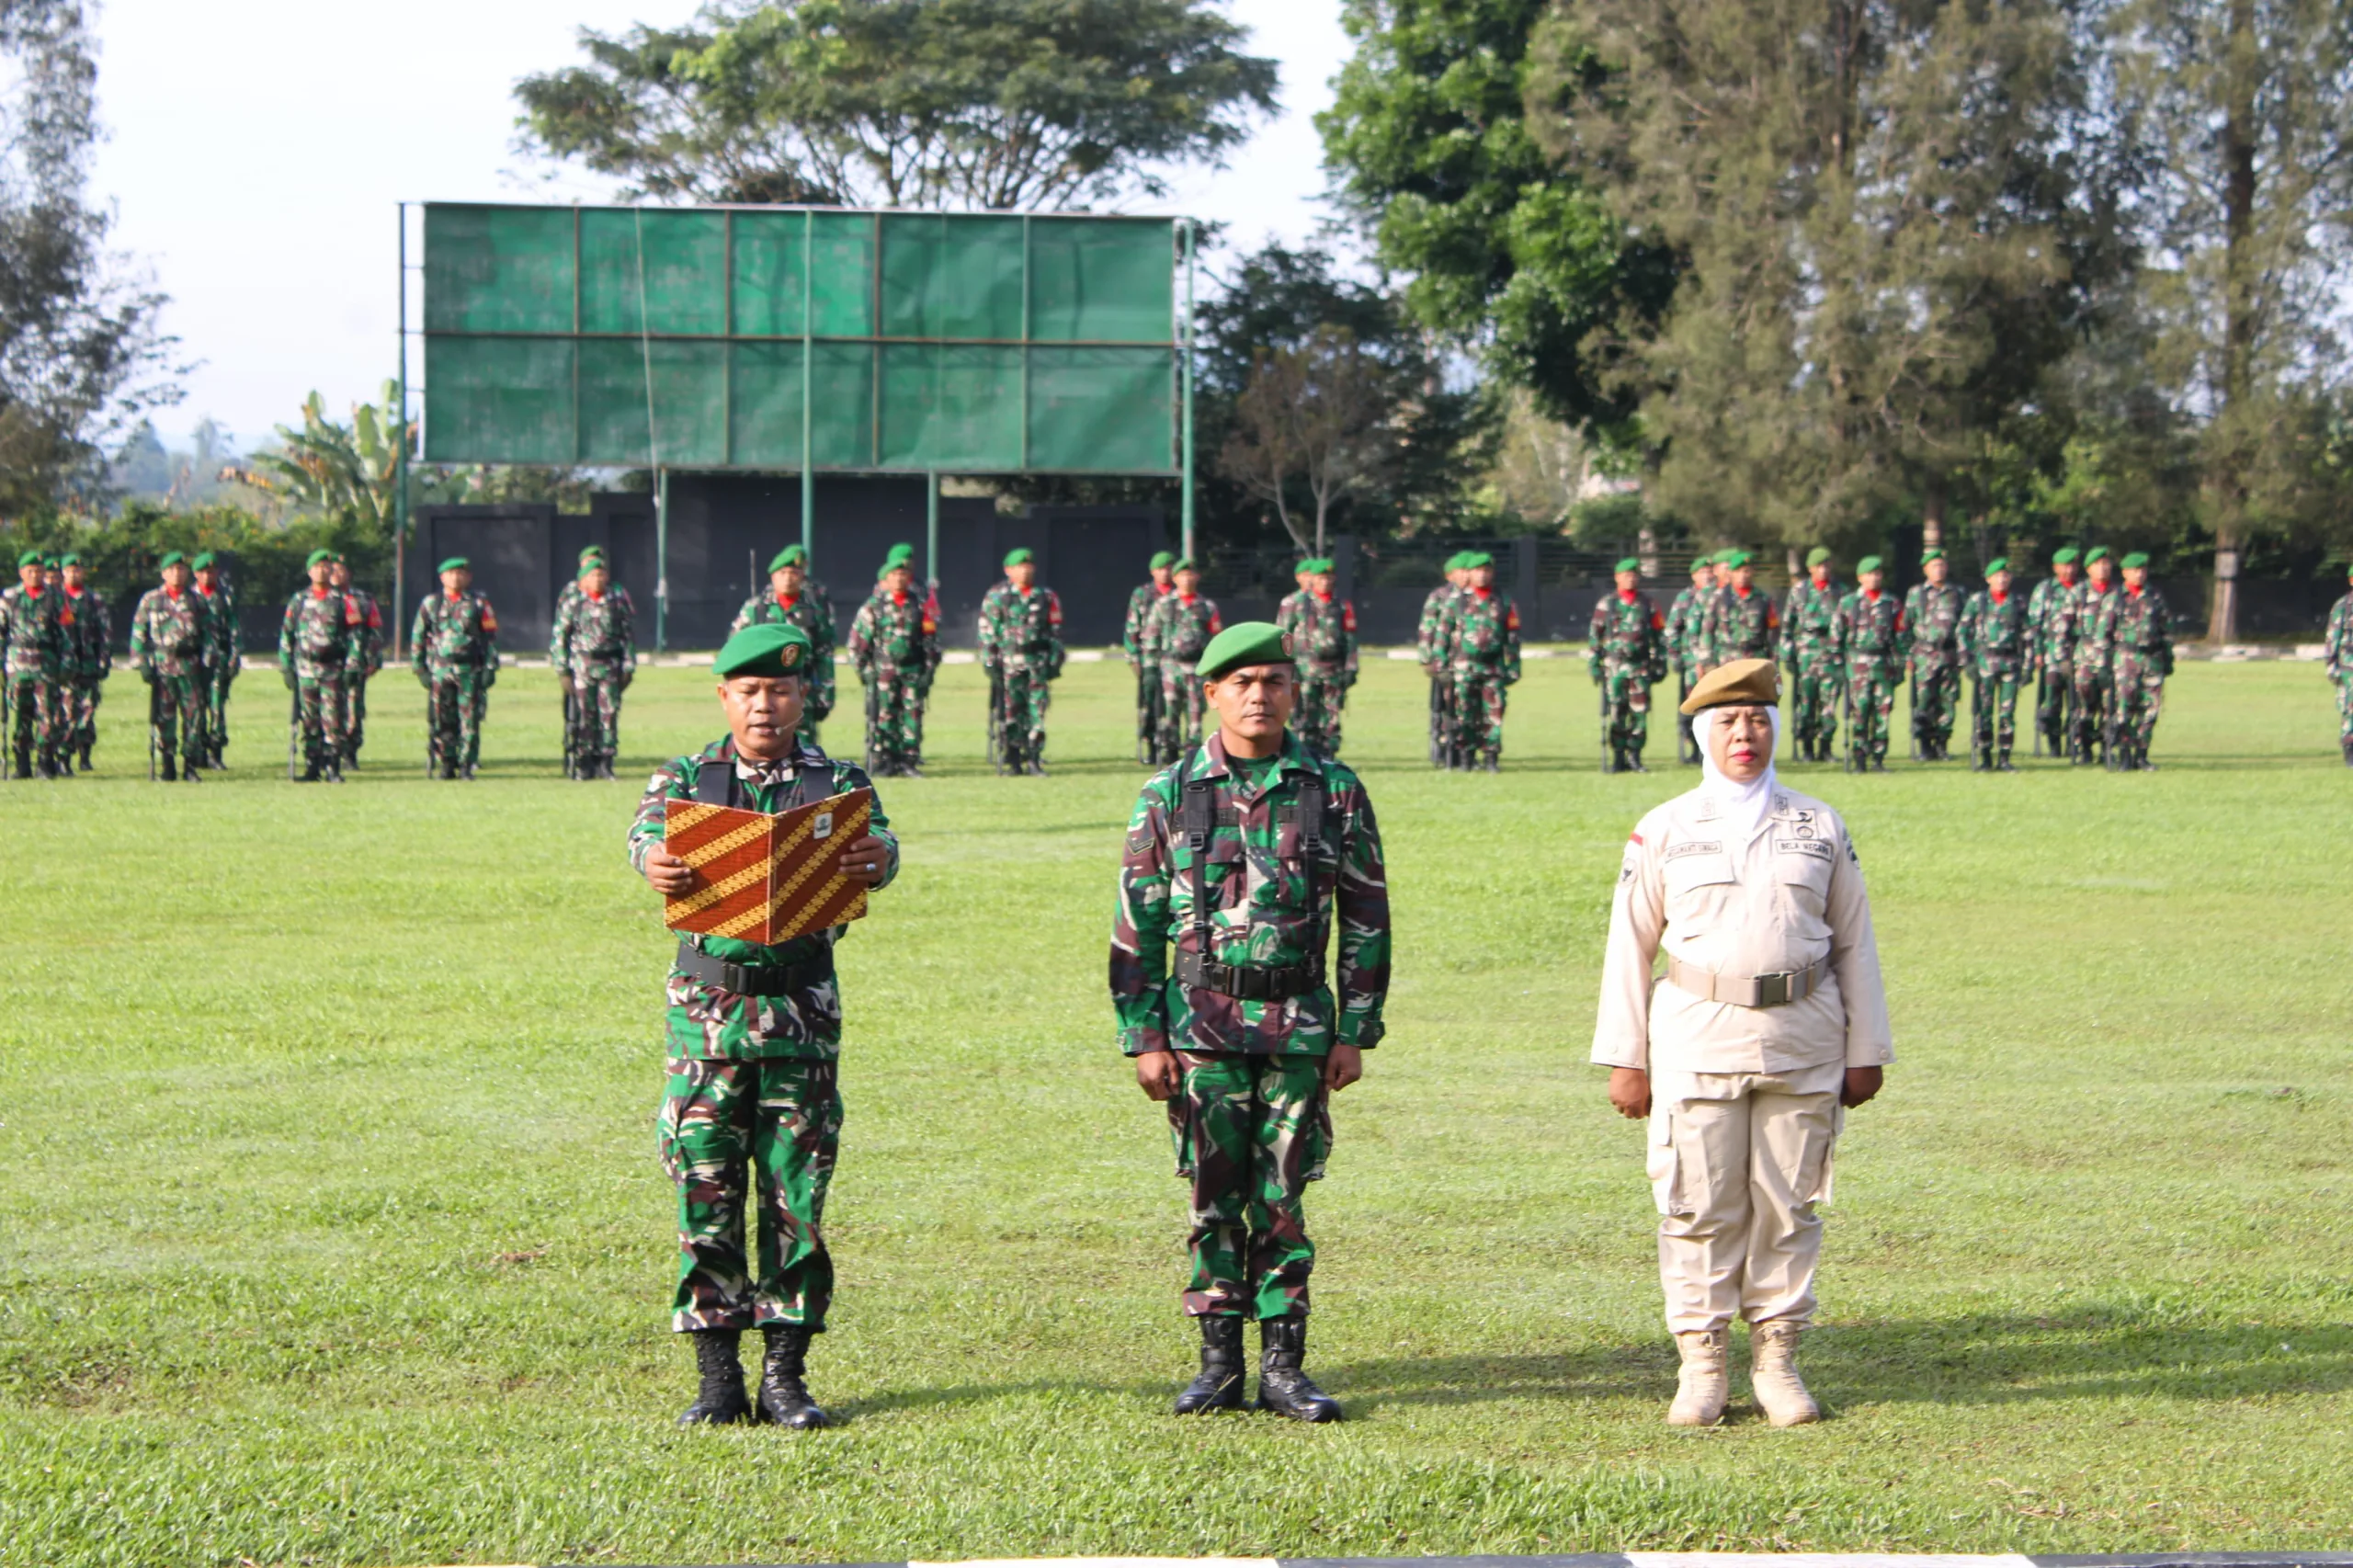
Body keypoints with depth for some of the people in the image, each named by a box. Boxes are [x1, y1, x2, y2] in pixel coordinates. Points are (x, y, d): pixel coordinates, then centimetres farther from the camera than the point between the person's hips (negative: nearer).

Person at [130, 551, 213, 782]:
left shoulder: (197, 600, 9)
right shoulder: (151, 600, 7)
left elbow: (208, 631, 11)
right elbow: (138, 633, 6)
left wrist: (208, 659, 2)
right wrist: (142, 663, -2)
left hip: (190, 665, 1)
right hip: (162, 665, -1)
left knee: (194, 714, -2)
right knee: (164, 717, 0)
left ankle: (191, 765, 4)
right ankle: (168, 767, 6)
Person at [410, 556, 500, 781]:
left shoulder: (479, 604, 7)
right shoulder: (431, 604, 11)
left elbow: (491, 637, 6)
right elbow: (418, 638, 13)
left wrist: (490, 668, -1)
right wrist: (420, 668, 7)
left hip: (470, 669, -1)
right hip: (440, 670, 1)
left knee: (470, 721, -4)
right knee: (441, 722, 0)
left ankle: (467, 766, 1)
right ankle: (445, 766, 7)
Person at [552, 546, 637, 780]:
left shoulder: (618, 597, 5)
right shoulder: (572, 598, 1)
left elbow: (629, 633, 8)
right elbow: (559, 634, 3)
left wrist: (629, 667, 4)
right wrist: (562, 670, -2)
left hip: (611, 664, 1)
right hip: (581, 662, -1)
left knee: (610, 713, -2)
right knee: (583, 715, -1)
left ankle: (605, 763, 4)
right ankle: (582, 766, 5)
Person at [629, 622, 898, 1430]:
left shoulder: (836, 782, 5)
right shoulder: (688, 778, 6)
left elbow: (876, 841, -13)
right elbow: (648, 826, -14)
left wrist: (876, 858, -38)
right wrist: (653, 860, -38)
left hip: (800, 1012, 0)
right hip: (707, 1007, 0)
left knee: (796, 1195, 1)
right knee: (706, 1191, 1)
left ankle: (786, 1374, 9)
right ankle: (717, 1377, 8)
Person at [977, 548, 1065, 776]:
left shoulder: (1046, 596, 12)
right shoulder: (996, 596, 5)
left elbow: (1055, 629, 13)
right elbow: (987, 631, 3)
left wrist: (1055, 659, 6)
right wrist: (990, 662, -4)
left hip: (1038, 661, 2)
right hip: (1009, 661, -2)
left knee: (1037, 710, -4)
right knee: (1011, 712, -1)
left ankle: (1034, 757, -1)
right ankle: (1013, 760, 6)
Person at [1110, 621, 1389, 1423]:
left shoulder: (1335, 791, 3)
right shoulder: (1170, 793, 2)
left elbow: (1366, 919, 6)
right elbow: (1136, 922, 4)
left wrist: (1356, 1033, 2)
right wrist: (1143, 1036, -1)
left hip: (1301, 1023, 0)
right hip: (1203, 1021, 0)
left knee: (1283, 1198, 2)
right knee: (1214, 1197, 4)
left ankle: (1283, 1365, 9)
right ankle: (1219, 1364, 12)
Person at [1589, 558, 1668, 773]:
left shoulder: (1647, 604, 10)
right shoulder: (1606, 603, 7)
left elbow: (1659, 634, 13)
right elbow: (1595, 635, 7)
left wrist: (1660, 664, 8)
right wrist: (1593, 663, 1)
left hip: (1641, 666, 1)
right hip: (1614, 666, -1)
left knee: (1640, 713, -2)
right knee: (1615, 715, -3)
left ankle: (1635, 757, 6)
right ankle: (1618, 758, 4)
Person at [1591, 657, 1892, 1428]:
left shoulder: (1819, 828, 10)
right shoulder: (1663, 832, 6)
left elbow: (1854, 944, 12)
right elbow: (1630, 946, 7)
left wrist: (1865, 1051, 9)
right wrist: (1624, 1059, 2)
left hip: (1802, 1043, 1)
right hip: (1697, 1039, -1)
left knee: (1789, 1204, 3)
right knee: (1699, 1205, -2)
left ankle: (1777, 1362, 12)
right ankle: (1702, 1368, 7)